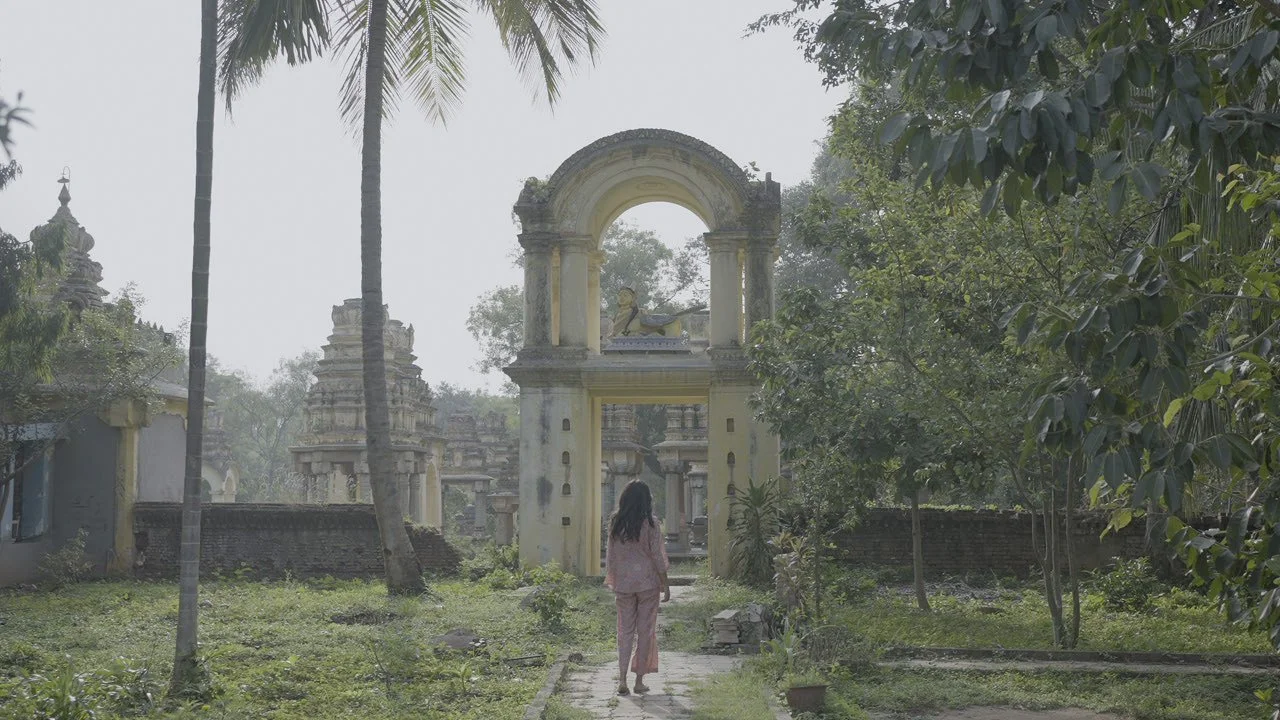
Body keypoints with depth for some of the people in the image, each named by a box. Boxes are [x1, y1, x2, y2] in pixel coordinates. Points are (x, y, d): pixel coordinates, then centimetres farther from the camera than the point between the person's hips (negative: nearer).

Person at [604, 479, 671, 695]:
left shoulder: (616, 524, 0)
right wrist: (665, 585, 1)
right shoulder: (649, 524, -9)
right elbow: (657, 556, -7)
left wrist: (612, 581, 16)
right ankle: (639, 680, 8)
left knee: (625, 631, 8)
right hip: (647, 582, -3)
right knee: (645, 630, 6)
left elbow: (610, 555, 5)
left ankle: (622, 679, -3)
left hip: (623, 583, 3)